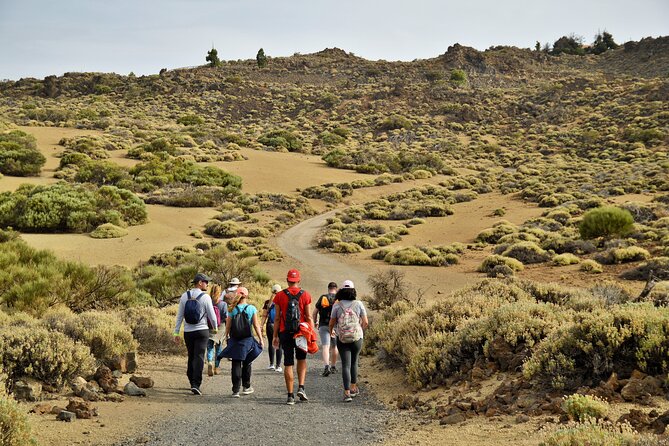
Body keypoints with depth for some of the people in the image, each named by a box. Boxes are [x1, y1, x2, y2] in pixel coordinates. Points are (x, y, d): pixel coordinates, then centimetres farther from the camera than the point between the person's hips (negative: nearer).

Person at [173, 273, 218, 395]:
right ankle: (196, 384, -15)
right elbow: (212, 316, -4)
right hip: (202, 330, -4)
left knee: (191, 357, 16)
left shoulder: (184, 296, 3)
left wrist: (176, 332, 10)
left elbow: (179, 316, 5)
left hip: (188, 332, 4)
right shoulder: (205, 297, -9)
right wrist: (215, 327, 16)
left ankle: (192, 382, 22)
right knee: (199, 357, -5)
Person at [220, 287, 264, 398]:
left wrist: (227, 336, 15)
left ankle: (235, 390, -2)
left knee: (236, 365, 3)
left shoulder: (233, 309, -4)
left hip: (235, 340, 0)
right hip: (248, 339, 0)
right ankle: (246, 387, 27)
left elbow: (228, 326, -1)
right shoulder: (252, 309, -6)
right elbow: (256, 325, -5)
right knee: (247, 364, 17)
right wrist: (260, 338, 3)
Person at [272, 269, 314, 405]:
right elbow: (309, 317, -3)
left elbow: (277, 318, 0)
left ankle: (290, 395, 4)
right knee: (302, 359, 19)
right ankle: (301, 388, 3)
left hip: (285, 333, 0)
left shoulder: (280, 296, -1)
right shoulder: (305, 295, -2)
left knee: (288, 364, 5)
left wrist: (275, 336, 5)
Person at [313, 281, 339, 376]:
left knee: (325, 346, -8)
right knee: (334, 346, 16)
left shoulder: (322, 298, 3)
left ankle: (327, 366, -27)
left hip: (323, 326, -1)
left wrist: (315, 322, 21)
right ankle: (333, 367, 26)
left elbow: (315, 312, 6)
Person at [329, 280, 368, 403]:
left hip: (342, 339, -1)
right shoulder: (358, 304, -4)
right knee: (354, 362, 20)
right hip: (357, 338, 1)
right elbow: (365, 322, -2)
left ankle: (347, 393, -11)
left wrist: (331, 331, 23)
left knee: (346, 365, 0)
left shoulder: (337, 305, -5)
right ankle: (353, 388, 30)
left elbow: (332, 323, 0)